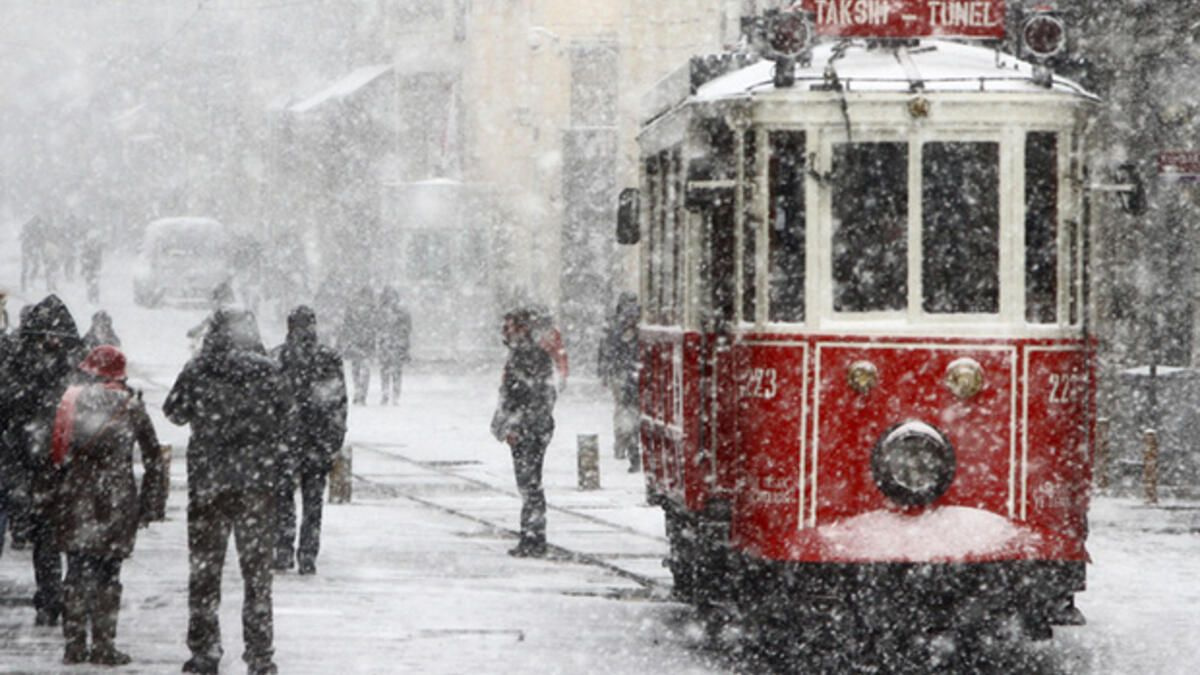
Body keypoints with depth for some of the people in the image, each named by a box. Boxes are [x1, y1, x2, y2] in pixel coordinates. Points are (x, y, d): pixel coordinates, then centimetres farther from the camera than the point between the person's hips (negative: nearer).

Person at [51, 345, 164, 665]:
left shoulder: (72, 400, 4)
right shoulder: (131, 406, 0)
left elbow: (55, 450, 4)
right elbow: (153, 457, 2)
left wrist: (55, 490, 12)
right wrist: (150, 500, 10)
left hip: (76, 496, 2)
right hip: (116, 498, -2)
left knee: (77, 570, 8)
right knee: (107, 573, 2)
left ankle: (74, 645, 8)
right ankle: (103, 646, 2)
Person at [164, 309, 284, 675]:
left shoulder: (197, 373, -9)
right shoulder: (268, 373, -7)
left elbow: (174, 412, 5)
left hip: (207, 482, -1)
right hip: (257, 481, 1)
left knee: (204, 567, 9)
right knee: (257, 569, 9)